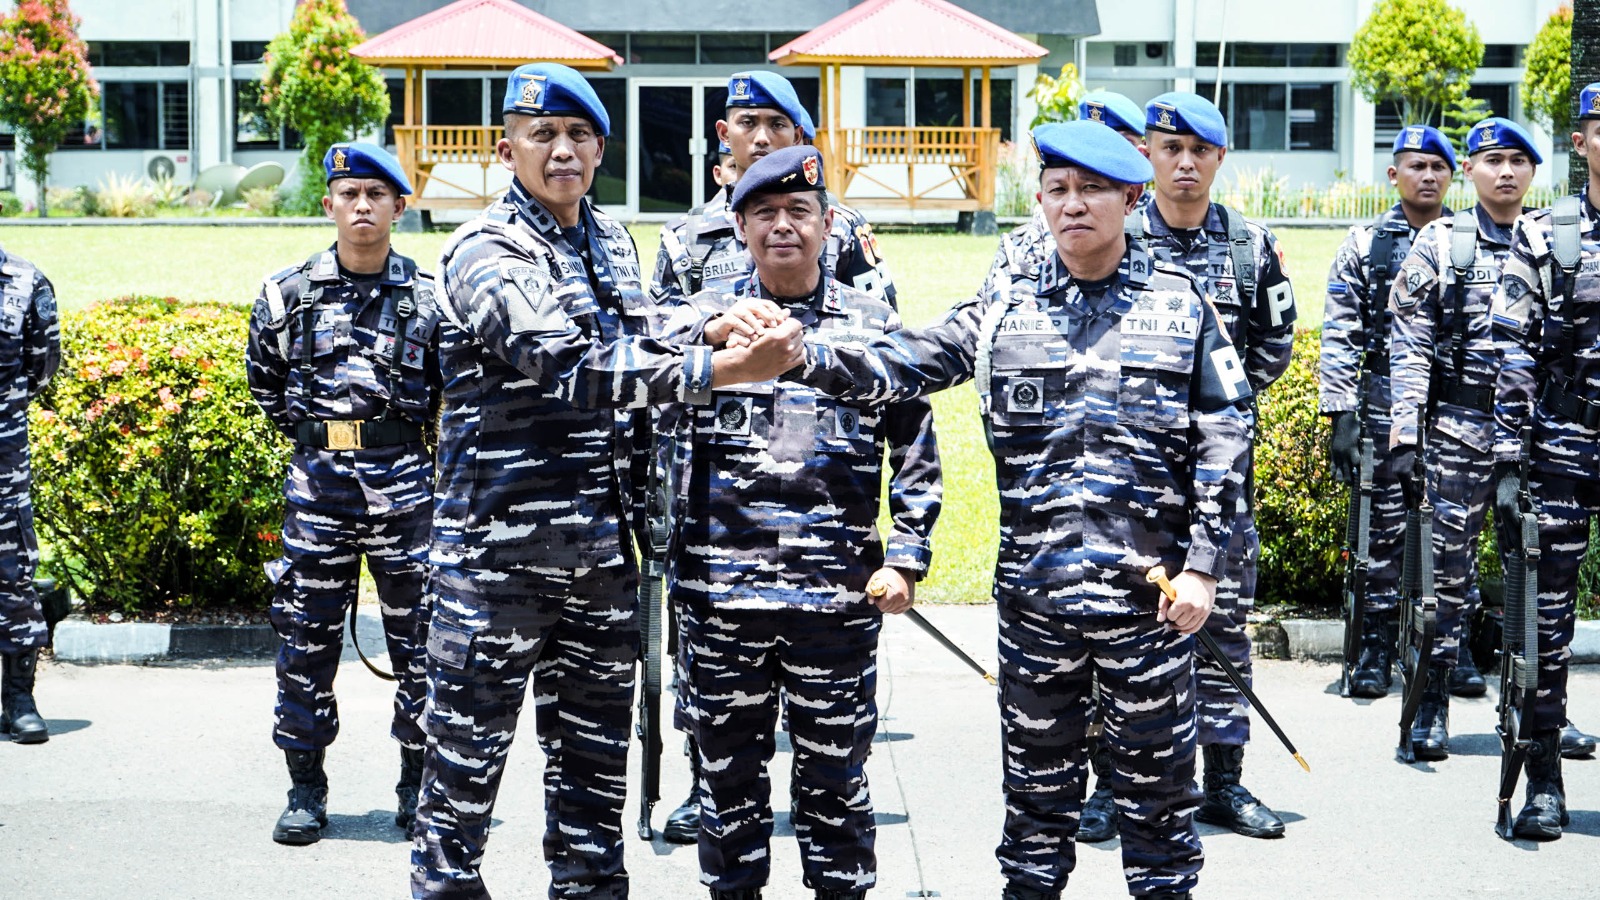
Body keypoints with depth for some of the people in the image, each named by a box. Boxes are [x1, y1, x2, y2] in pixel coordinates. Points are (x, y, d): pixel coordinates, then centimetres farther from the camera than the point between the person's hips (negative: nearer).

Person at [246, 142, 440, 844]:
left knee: (418, 634, 3)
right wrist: (312, 437, 12)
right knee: (306, 638, 3)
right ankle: (306, 790, 15)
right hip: (317, 483, 1)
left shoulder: (429, 294, 1)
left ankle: (418, 785, 16)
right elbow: (264, 380, 18)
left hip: (404, 481, -1)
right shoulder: (289, 292, 4)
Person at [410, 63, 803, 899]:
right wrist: (720, 368, -31)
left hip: (601, 546, 7)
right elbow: (569, 370, -25)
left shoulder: (612, 241, 12)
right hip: (499, 544, -7)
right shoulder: (486, 251, -12)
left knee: (594, 755, 14)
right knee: (468, 745, 1)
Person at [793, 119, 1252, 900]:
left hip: (1148, 587, -1)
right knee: (1037, 780, 11)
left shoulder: (1180, 302, 3)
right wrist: (805, 354, -22)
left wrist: (1203, 565, -5)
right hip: (1033, 586, 1)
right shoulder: (1006, 303, 6)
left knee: (1157, 774, 7)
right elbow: (903, 364, -4)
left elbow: (1224, 435, 1)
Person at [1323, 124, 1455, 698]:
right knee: (1384, 527, 0)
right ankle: (1376, 651, 7)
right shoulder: (1364, 246, 6)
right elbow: (1338, 336, 3)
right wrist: (1340, 414, -5)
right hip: (1385, 407, -1)